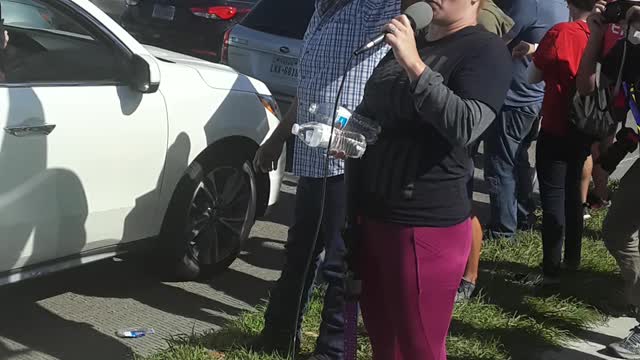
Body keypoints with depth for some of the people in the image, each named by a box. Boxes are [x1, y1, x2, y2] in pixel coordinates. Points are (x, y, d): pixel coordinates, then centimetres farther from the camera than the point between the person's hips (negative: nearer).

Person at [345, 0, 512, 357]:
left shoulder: (485, 49, -10)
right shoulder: (409, 43, 16)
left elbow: (465, 127, -26)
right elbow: (370, 113, 28)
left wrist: (415, 65, -27)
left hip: (426, 224, -8)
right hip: (370, 214, 8)